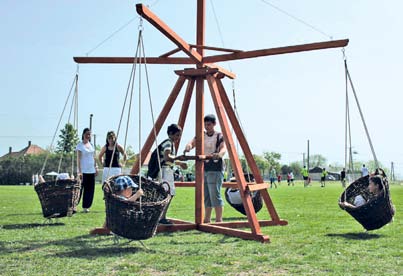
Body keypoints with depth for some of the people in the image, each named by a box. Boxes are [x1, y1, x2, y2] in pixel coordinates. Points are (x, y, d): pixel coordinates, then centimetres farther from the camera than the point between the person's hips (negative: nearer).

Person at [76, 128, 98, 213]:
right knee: (80, 188, -7)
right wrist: (79, 171, -15)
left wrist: (96, 168, 12)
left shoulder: (91, 145, 13)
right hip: (83, 170, -6)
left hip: (91, 170, 6)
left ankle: (86, 206, 11)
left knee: (90, 189, 4)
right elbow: (78, 159, -9)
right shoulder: (80, 145, -5)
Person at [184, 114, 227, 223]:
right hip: (203, 168, 6)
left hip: (215, 169, -6)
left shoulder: (219, 136, -2)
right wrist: (188, 147, -26)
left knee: (215, 195, -11)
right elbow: (192, 143, -2)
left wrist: (219, 154, -41)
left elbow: (223, 148, -18)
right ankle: (207, 220, 17)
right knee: (206, 196, 10)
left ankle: (219, 220, -7)